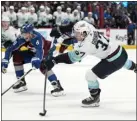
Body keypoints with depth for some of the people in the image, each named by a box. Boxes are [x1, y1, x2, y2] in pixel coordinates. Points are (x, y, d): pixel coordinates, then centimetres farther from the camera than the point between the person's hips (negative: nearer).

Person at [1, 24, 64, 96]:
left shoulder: (37, 37, -37)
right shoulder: (22, 39, -19)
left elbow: (40, 50, -51)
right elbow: (11, 49, -17)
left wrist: (36, 59, -70)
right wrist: (5, 61, -27)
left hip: (46, 52, -7)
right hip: (33, 52, 7)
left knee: (42, 66, -35)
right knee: (17, 56, -6)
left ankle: (57, 86, -36)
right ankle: (21, 82, 4)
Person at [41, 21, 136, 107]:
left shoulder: (87, 45, -33)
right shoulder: (87, 28, -14)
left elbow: (71, 57, -34)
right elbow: (74, 27, 3)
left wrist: (54, 61, -38)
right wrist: (59, 30, -6)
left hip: (114, 60, -9)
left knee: (90, 75, -8)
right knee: (126, 63, 42)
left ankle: (95, 98, 12)